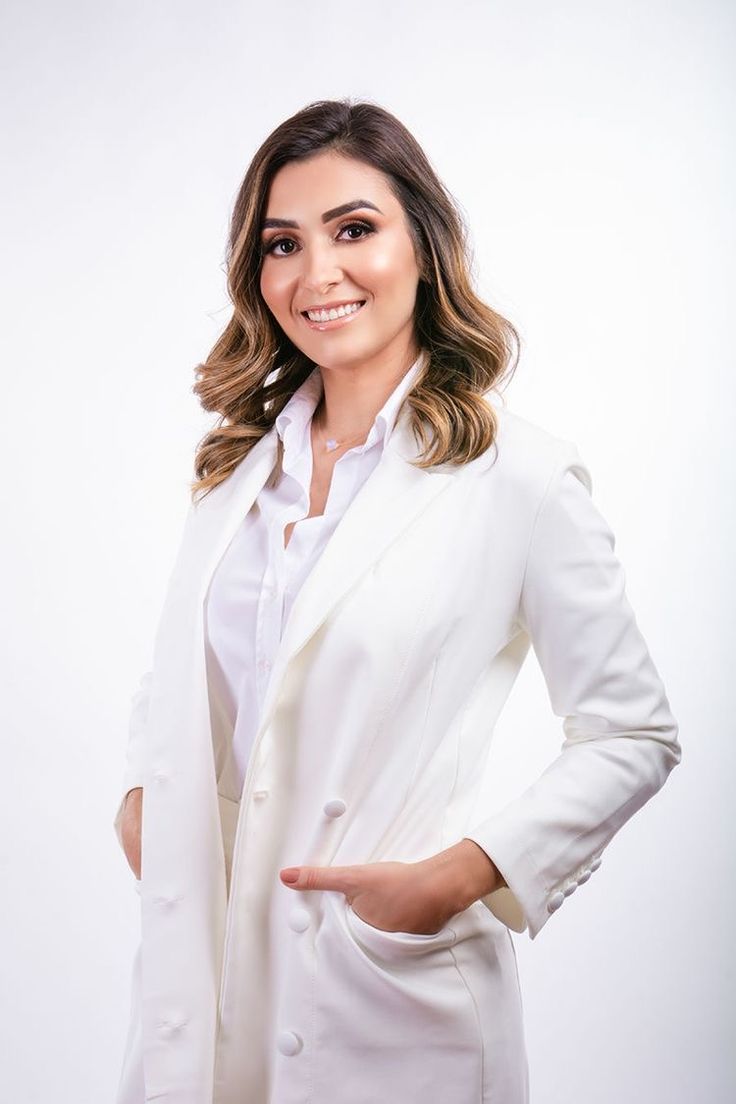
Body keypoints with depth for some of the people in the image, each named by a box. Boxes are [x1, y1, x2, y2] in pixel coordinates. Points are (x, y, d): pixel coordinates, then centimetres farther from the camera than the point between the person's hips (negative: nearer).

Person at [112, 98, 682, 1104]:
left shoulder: (520, 476, -11)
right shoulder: (241, 462, 6)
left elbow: (634, 738, -6)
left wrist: (458, 876, -14)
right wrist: (141, 796, -1)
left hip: (394, 989, -4)